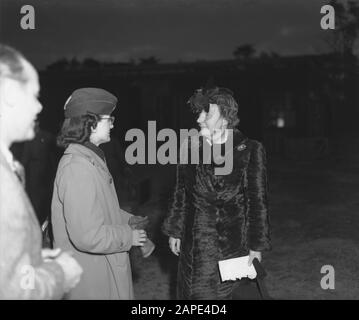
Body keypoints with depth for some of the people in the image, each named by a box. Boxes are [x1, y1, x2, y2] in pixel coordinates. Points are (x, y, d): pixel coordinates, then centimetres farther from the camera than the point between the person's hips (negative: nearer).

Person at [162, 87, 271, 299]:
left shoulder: (250, 151, -10)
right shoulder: (191, 147, 2)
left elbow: (258, 201, -7)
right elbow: (181, 193, 10)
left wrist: (256, 246, -6)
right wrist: (175, 231, 10)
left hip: (231, 242, -4)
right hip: (193, 243, 4)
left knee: (221, 291, 5)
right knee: (189, 291, 13)